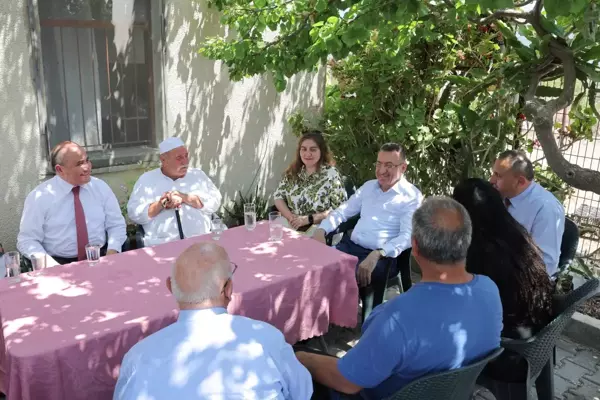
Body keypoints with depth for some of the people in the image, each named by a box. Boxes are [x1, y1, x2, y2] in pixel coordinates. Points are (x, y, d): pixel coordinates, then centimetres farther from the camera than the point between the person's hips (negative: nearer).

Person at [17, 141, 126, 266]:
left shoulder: (101, 187, 4)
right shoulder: (39, 196, -3)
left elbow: (116, 224, 8)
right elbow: (27, 240, -1)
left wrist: (112, 252, -11)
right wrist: (51, 266, -18)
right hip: (60, 264, -1)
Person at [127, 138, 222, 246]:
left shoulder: (198, 175, 17)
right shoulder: (146, 179, 12)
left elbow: (215, 201, 5)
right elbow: (134, 213, 5)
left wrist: (185, 198, -6)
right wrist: (160, 205, -10)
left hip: (200, 241, 2)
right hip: (161, 243, -1)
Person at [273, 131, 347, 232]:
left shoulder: (331, 174, -4)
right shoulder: (293, 171, 11)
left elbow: (340, 209, -9)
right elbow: (278, 196, 12)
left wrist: (308, 219, -14)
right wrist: (290, 217, -6)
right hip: (289, 226, 3)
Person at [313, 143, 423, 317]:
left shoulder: (412, 196, -5)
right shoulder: (369, 186, 16)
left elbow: (407, 236, -16)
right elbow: (343, 211, 18)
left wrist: (377, 254, -31)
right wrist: (321, 230, -1)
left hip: (382, 257, -6)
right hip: (350, 246, 6)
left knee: (358, 275, -34)